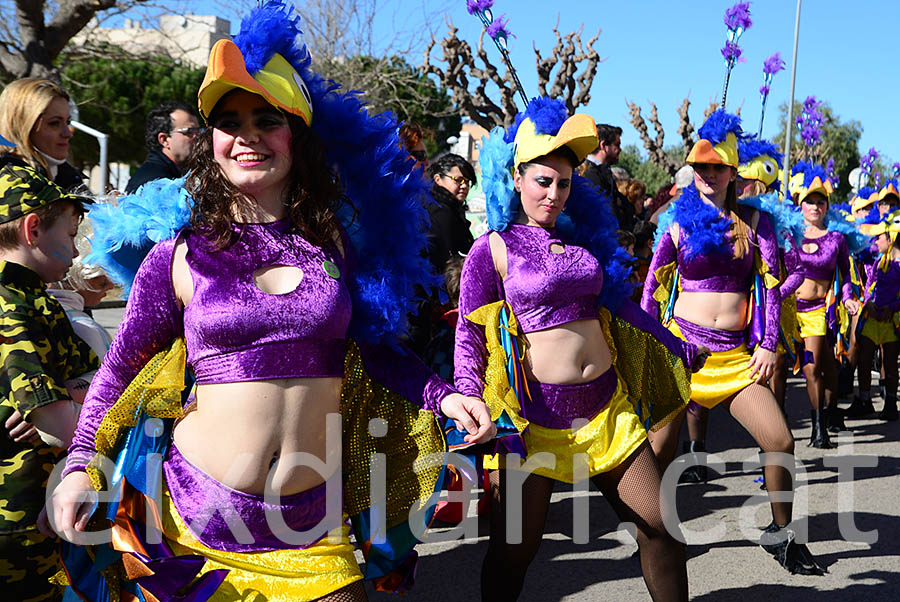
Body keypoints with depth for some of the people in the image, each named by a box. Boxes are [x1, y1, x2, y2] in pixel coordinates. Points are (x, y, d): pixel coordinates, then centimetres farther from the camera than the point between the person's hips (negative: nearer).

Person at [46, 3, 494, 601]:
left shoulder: (336, 245, 2)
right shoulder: (180, 256, -2)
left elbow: (375, 347, 10)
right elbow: (121, 368, 6)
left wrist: (444, 396, -5)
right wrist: (81, 465, -4)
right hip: (197, 513, -1)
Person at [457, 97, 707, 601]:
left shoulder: (585, 236, 11)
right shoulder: (494, 248, -2)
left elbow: (620, 304, 21)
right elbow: (470, 335, -4)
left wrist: (678, 349, 27)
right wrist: (469, 402, -18)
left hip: (607, 406, 5)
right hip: (538, 414, -4)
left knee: (659, 527, 6)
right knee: (514, 549, 1)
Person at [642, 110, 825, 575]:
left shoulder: (754, 220, 7)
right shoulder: (678, 220, 3)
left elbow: (770, 283, 5)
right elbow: (653, 288, 6)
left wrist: (768, 344, -2)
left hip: (736, 353, 2)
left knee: (780, 441, -6)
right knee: (659, 450, -1)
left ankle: (780, 533, 16)